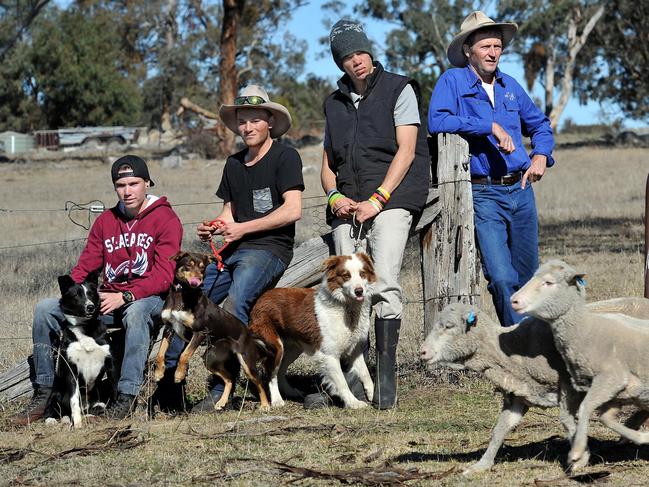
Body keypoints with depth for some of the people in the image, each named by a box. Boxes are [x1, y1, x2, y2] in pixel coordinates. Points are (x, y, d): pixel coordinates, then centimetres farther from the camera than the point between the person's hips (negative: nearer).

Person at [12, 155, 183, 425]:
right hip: (108, 300, 6)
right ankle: (43, 393, -10)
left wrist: (125, 297, -25)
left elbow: (164, 275, -15)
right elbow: (85, 266, 11)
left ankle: (126, 396, -40)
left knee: (136, 311, -42)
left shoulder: (166, 219, -5)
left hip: (148, 299, -6)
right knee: (45, 308, -11)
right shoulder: (106, 221, 14)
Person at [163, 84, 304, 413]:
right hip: (233, 251, 8)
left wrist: (243, 229, -12)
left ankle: (220, 391, -30)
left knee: (235, 303, -32)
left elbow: (293, 210, -11)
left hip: (269, 249, -7)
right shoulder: (234, 164, 20)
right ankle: (169, 382, -6)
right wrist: (212, 229, -1)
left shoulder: (284, 157, -1)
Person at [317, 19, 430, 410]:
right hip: (348, 209, 5)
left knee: (385, 282, -20)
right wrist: (335, 197, 0)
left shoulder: (399, 90, 7)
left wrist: (377, 200, -12)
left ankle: (387, 380, -23)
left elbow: (406, 151, -2)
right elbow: (328, 163, 22)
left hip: (391, 200, -5)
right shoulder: (335, 103, 21)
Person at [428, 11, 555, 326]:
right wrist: (490, 127, -19)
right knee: (502, 279, -14)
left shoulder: (510, 85, 15)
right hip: (483, 194, -5)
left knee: (527, 277, 9)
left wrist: (541, 156, 8)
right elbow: (437, 122, -19)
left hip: (521, 191, 5)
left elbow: (539, 124, 27)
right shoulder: (452, 81, -2)